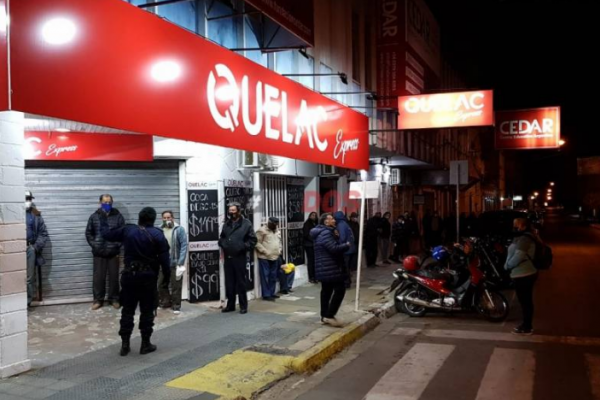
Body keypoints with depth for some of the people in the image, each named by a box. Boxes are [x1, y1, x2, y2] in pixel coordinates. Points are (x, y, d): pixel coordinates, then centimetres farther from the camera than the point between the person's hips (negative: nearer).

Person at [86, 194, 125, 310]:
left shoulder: (118, 216, 0)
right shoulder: (94, 217, 2)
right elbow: (88, 233, 8)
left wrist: (118, 245, -6)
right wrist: (94, 245, -1)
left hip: (113, 253, 0)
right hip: (99, 253, 0)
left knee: (114, 277, 6)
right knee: (98, 277, 5)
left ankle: (114, 299, 17)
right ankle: (98, 300, 16)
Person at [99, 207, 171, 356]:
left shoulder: (127, 230, 1)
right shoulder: (158, 235, -5)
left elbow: (106, 234, 13)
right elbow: (164, 259, -8)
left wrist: (103, 219, 29)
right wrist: (167, 277, 1)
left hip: (129, 275, 3)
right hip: (148, 277, -2)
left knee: (127, 310, 10)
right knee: (147, 311, 6)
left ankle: (125, 344, 11)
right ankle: (145, 344, 9)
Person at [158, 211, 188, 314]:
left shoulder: (179, 229, -4)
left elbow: (184, 246, -10)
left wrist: (180, 262, -17)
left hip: (175, 263, -4)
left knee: (175, 286, 1)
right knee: (161, 285, 12)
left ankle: (176, 306, 10)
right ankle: (165, 302, 27)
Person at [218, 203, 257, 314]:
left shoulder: (246, 224, -4)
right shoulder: (226, 224, 14)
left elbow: (252, 240, -6)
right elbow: (221, 238, 25)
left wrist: (243, 247, -16)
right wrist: (223, 245, 6)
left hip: (239, 257, -5)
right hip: (228, 257, 5)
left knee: (241, 282, 0)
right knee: (229, 282, 10)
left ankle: (243, 306, 9)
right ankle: (230, 305, 19)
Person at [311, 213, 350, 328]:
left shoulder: (323, 232, 18)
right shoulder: (326, 233, -19)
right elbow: (334, 249, -27)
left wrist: (343, 245, 7)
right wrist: (347, 245, -11)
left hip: (325, 268, 11)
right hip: (330, 268, -11)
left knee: (326, 291, 13)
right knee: (339, 290, -8)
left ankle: (325, 316, 18)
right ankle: (329, 315, -8)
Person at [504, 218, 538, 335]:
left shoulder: (524, 239, -18)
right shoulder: (523, 237, 16)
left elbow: (518, 257, -26)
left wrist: (507, 266, -12)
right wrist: (509, 265, 9)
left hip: (523, 275, -11)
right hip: (525, 274, 11)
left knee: (525, 301, -3)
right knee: (526, 301, 16)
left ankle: (527, 327, 3)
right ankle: (527, 324, 25)